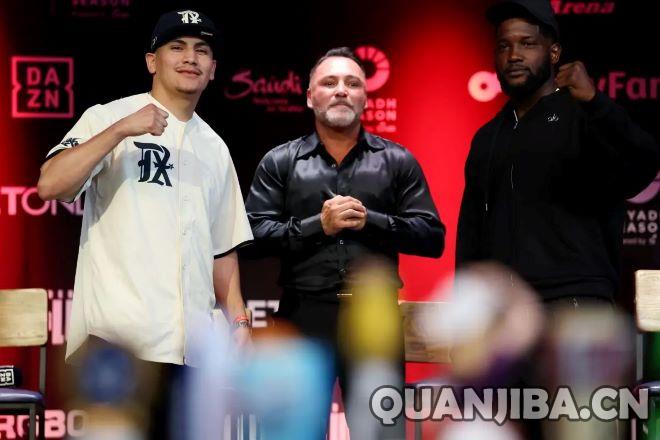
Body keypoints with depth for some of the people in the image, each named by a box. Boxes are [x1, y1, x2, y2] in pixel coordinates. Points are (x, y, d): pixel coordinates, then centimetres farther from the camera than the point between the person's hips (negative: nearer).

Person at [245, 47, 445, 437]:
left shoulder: (398, 162, 8)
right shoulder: (280, 163, 6)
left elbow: (433, 237, 2)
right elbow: (254, 234, -4)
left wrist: (371, 220, -11)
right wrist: (319, 225, -14)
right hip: (305, 316, 0)